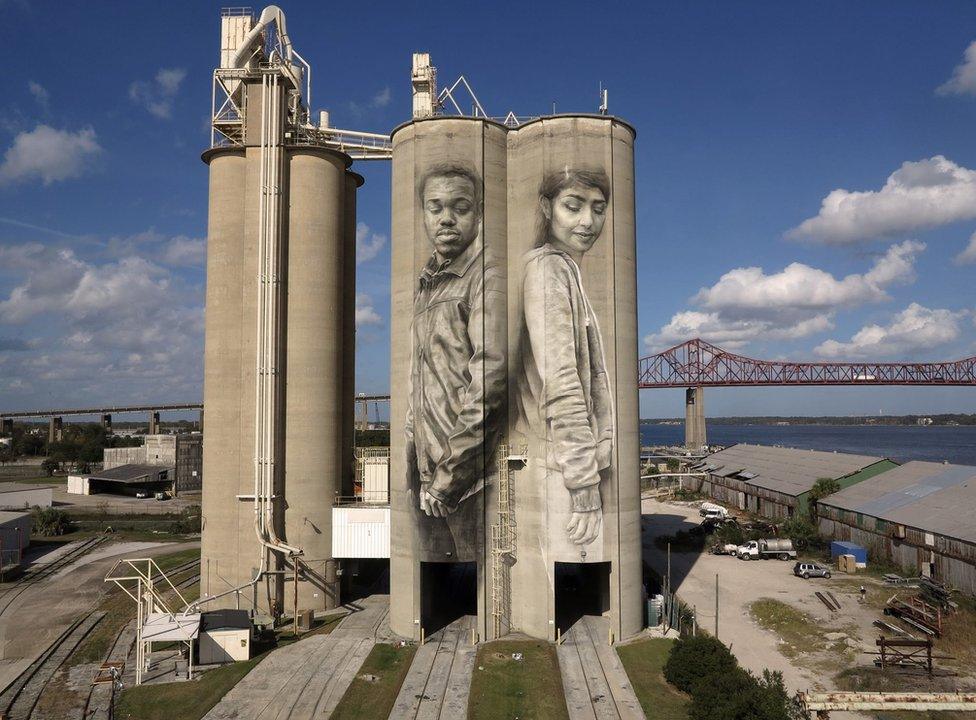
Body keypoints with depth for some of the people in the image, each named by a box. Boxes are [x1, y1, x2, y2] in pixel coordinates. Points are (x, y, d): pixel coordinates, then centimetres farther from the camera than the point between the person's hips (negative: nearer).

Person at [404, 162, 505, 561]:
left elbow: (490, 376, -20)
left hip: (469, 476, -8)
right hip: (426, 470, 8)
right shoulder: (426, 283, 16)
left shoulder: (487, 278, -10)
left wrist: (451, 472, -17)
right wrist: (415, 461, 14)